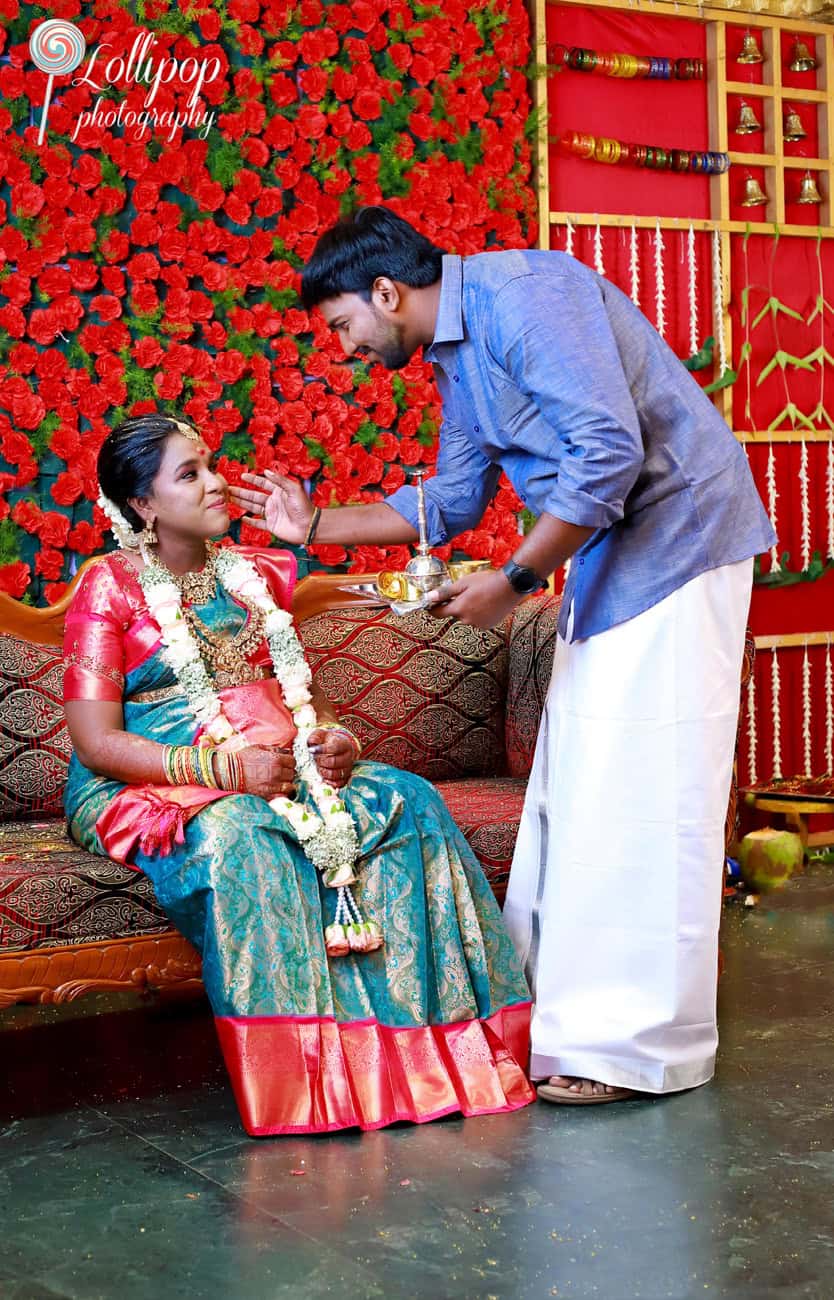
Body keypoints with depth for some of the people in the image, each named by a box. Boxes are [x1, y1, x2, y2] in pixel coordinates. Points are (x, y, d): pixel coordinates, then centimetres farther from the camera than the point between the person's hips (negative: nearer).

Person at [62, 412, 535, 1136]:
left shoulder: (259, 575, 16)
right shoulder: (111, 588, -2)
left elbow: (304, 692, 21)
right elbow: (97, 743, -10)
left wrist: (334, 739, -4)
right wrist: (226, 766, -21)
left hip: (283, 772, 6)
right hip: (149, 790, -5)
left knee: (409, 802, -19)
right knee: (243, 836, -38)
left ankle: (442, 1031, -19)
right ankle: (298, 1072, -32)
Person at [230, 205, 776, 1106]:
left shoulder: (522, 295, -17)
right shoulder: (455, 357, 15)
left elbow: (610, 451, -26)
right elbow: (451, 501, 24)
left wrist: (512, 582, -19)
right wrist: (315, 525, 21)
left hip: (674, 542, -10)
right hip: (605, 559, 10)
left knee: (641, 793, -8)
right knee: (571, 788, 9)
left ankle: (641, 1042, -1)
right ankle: (558, 1010, 18)